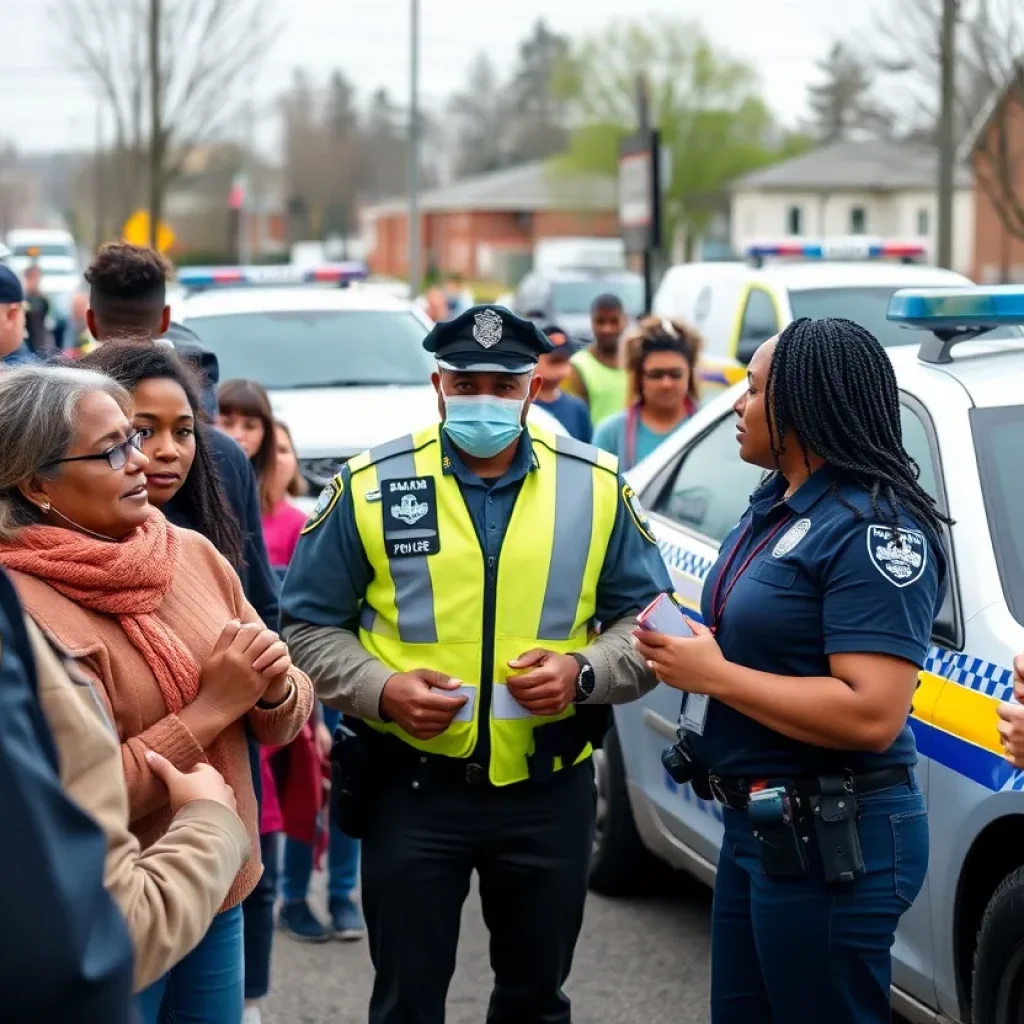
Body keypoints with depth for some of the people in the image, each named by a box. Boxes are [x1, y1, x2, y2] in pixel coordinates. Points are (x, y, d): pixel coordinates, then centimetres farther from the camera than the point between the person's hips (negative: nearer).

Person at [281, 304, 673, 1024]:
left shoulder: (596, 487, 1)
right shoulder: (372, 485, -3)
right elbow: (310, 624, 2)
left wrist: (584, 672, -14)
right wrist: (380, 689, -16)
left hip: (551, 791, 2)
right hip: (412, 788, -1)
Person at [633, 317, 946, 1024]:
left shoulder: (872, 530, -20)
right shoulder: (778, 506, 11)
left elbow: (872, 715, -28)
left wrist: (712, 674, -22)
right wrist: (681, 644, 2)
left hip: (832, 842, -10)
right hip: (755, 824, 10)